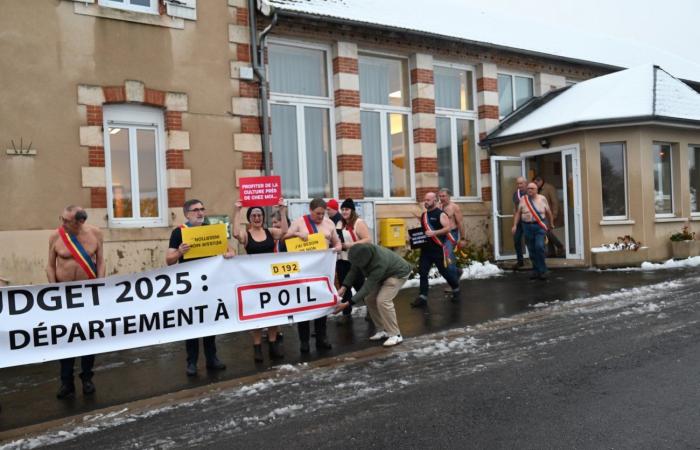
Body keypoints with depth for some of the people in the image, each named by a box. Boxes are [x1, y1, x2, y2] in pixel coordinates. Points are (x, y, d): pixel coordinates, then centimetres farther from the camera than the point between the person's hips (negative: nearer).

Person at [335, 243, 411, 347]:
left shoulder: (379, 263, -43)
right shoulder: (361, 251, -24)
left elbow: (367, 287, -38)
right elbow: (354, 271, -9)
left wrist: (347, 303, -39)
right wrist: (344, 287, -23)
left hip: (399, 273, -8)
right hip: (384, 274, 8)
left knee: (382, 300, -23)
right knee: (369, 298, -1)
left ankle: (395, 335, -11)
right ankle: (382, 330, 11)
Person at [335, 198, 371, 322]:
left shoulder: (359, 223, -10)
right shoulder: (339, 224, 12)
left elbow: (368, 239, -17)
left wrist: (351, 244, -22)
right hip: (341, 260, 7)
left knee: (360, 286, 4)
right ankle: (346, 313, 21)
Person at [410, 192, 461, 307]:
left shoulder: (440, 214, -9)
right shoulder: (423, 215, 14)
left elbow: (447, 228, -18)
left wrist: (434, 233, -30)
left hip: (438, 249, -6)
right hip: (425, 249, 7)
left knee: (444, 271, 5)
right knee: (422, 272, -1)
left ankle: (456, 289, 30)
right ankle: (423, 298, 2)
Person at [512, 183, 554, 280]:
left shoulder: (542, 199, 4)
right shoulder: (523, 199, 6)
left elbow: (548, 212, 10)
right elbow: (518, 213, 6)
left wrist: (551, 224, 14)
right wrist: (515, 225, -1)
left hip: (540, 226, -2)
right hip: (527, 226, 2)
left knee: (539, 246, -16)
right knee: (531, 250, 6)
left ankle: (542, 271, -6)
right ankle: (536, 271, 19)